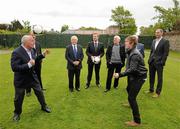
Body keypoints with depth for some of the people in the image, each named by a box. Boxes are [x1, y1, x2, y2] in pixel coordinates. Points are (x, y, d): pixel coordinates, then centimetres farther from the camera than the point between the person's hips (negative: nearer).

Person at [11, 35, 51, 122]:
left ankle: (44, 106, 39)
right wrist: (28, 65, -36)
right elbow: (14, 68, -31)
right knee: (18, 98, 13)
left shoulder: (31, 50, -4)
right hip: (21, 79, -6)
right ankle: (17, 113, 40)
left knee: (39, 92, 16)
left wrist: (43, 55, 1)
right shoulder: (16, 52, -26)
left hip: (32, 76, 6)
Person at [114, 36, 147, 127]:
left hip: (139, 77, -10)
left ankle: (137, 121, -2)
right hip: (134, 76, 10)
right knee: (128, 89, 30)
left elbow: (132, 69, -32)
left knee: (131, 97, -11)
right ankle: (131, 104, 58)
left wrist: (120, 75, -38)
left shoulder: (135, 54, -25)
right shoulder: (131, 52, 5)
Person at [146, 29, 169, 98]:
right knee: (151, 76, 14)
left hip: (159, 63, -6)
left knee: (159, 78, 5)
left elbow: (166, 53, -11)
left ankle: (158, 92, 16)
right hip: (152, 61, 6)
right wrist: (149, 59, 8)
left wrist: (162, 62, -16)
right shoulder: (154, 41, 13)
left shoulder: (165, 41, -7)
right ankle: (151, 89, 29)